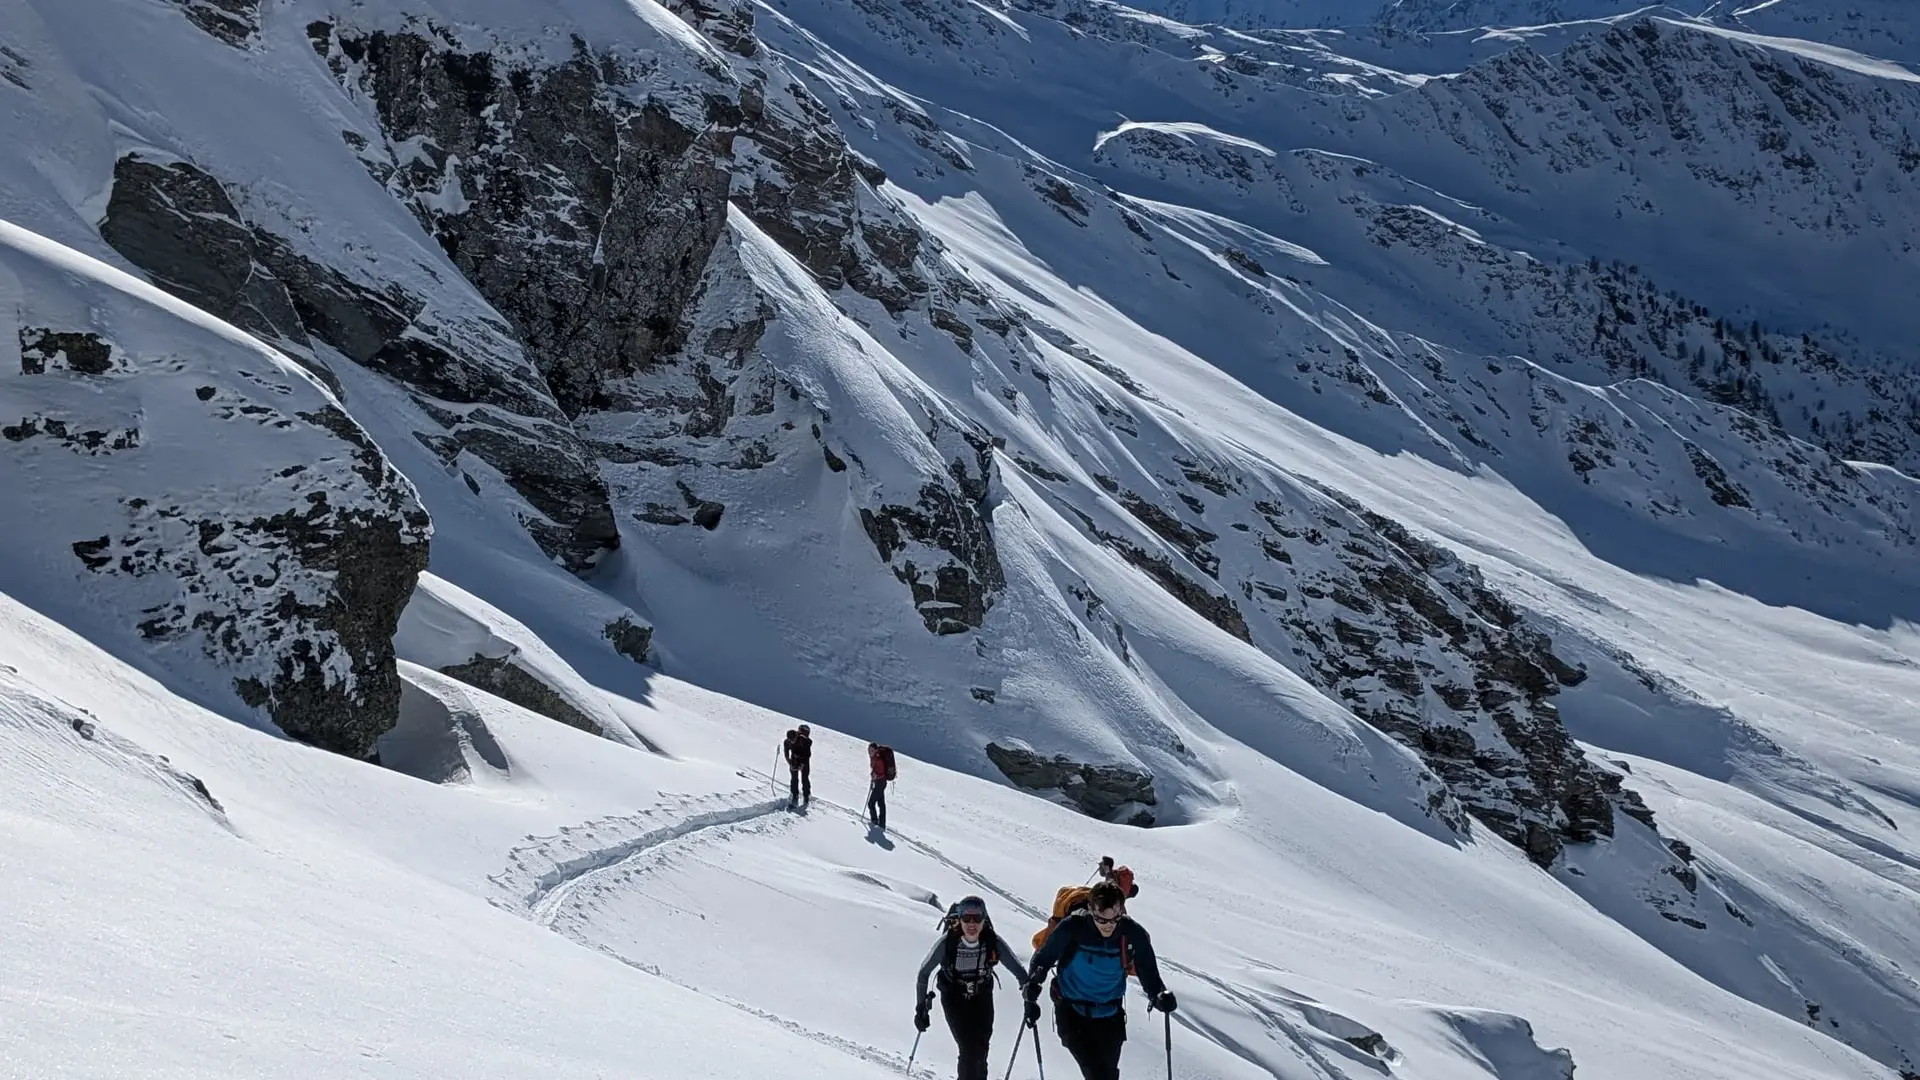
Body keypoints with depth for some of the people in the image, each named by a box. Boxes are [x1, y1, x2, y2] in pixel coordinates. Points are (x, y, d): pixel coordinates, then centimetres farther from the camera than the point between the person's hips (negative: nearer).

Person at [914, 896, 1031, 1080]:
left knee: (980, 1049, -6)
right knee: (968, 1048, -16)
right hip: (954, 997, -2)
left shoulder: (993, 942, -23)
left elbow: (1020, 972, -14)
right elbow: (924, 972, -12)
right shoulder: (947, 942, -26)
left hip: (982, 997, 2)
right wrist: (921, 1006, -12)